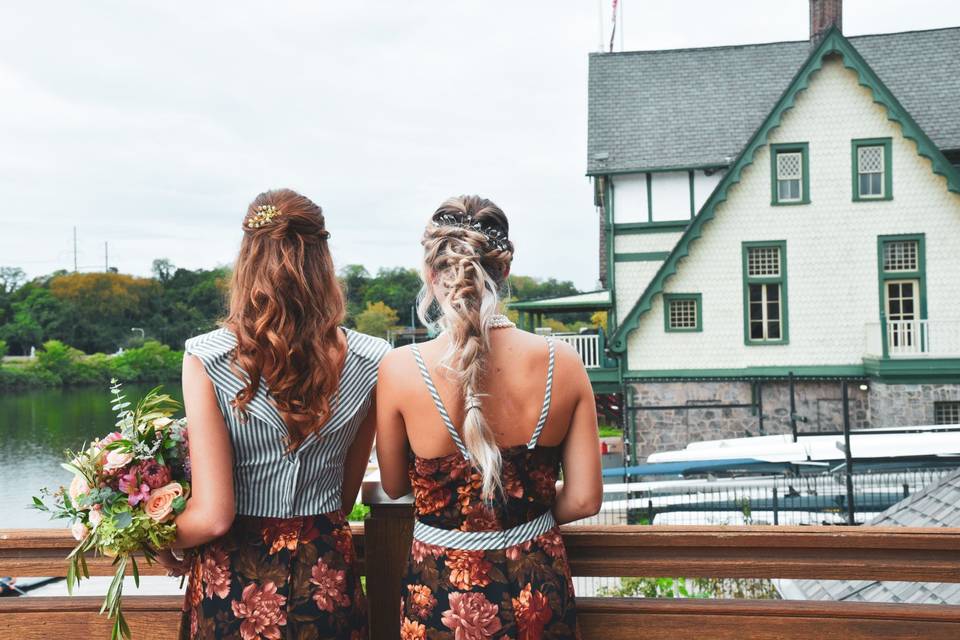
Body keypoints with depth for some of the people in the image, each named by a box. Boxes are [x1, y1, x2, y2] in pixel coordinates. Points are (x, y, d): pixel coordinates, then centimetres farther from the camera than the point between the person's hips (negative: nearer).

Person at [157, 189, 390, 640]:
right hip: (328, 576, 2)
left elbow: (212, 516, -15)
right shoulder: (367, 362, -8)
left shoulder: (207, 359, -16)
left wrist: (165, 546, 6)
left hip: (236, 583, -2)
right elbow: (346, 496, 5)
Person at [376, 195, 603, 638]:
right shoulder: (562, 363, -12)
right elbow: (585, 499, -6)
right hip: (538, 593, 2)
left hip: (440, 596, -1)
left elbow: (394, 486, -1)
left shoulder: (400, 369, -16)